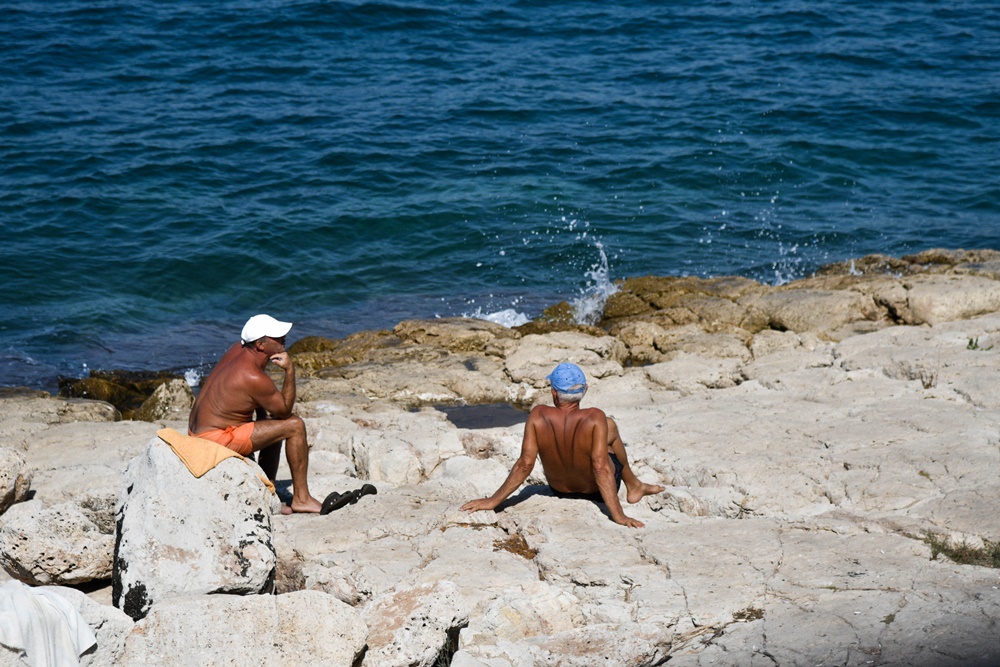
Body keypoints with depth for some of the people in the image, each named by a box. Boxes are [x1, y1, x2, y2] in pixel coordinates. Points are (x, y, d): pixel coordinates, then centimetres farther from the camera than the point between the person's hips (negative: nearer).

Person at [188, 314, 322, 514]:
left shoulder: (238, 349, 5)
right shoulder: (254, 378, -22)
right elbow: (285, 411, -10)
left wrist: (262, 414, 16)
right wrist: (290, 371, -13)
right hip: (217, 438, -10)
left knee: (274, 427, 28)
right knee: (295, 426, -10)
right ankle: (301, 498, -2)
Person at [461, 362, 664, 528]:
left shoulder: (538, 416, -26)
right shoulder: (595, 418, -32)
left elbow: (525, 464, -24)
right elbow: (601, 469, -33)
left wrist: (493, 501, -16)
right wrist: (618, 515, -30)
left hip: (559, 489, 3)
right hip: (596, 490, -3)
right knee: (610, 426, 22)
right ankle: (633, 486, 43)